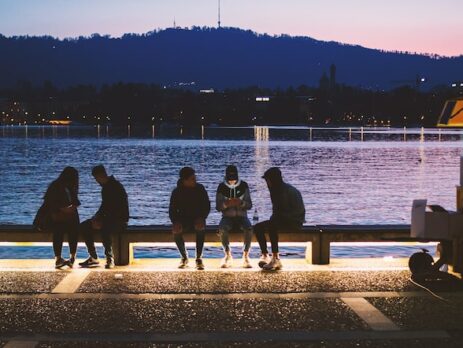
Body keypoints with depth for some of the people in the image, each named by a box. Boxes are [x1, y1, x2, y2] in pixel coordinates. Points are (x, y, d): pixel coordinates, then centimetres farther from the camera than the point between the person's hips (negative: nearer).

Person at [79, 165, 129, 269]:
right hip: (108, 219, 9)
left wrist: (102, 222, -25)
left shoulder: (117, 187, -17)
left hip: (120, 220, -9)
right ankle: (93, 258, -1)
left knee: (105, 228, -38)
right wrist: (97, 217, -1)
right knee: (85, 226, -3)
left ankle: (110, 258, -25)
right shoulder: (105, 187, 12)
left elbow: (118, 210, -23)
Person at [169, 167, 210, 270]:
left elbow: (207, 206, -1)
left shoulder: (200, 189, -4)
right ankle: (184, 258, -10)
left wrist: (201, 218, -20)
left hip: (197, 219, 0)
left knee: (201, 228, -36)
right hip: (183, 220, 1)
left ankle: (199, 258, -28)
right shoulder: (177, 192, -3)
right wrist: (176, 222, -22)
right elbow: (172, 211, -2)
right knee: (176, 231, -32)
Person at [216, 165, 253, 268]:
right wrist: (226, 204, -24)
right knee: (222, 229, -35)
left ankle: (246, 256, -21)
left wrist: (241, 203, -23)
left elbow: (249, 205, 0)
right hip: (227, 216, 0)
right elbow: (218, 207, -1)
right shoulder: (222, 187, 0)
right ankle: (228, 256, -17)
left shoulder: (243, 185, 1)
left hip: (241, 216, 0)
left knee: (249, 228, -34)